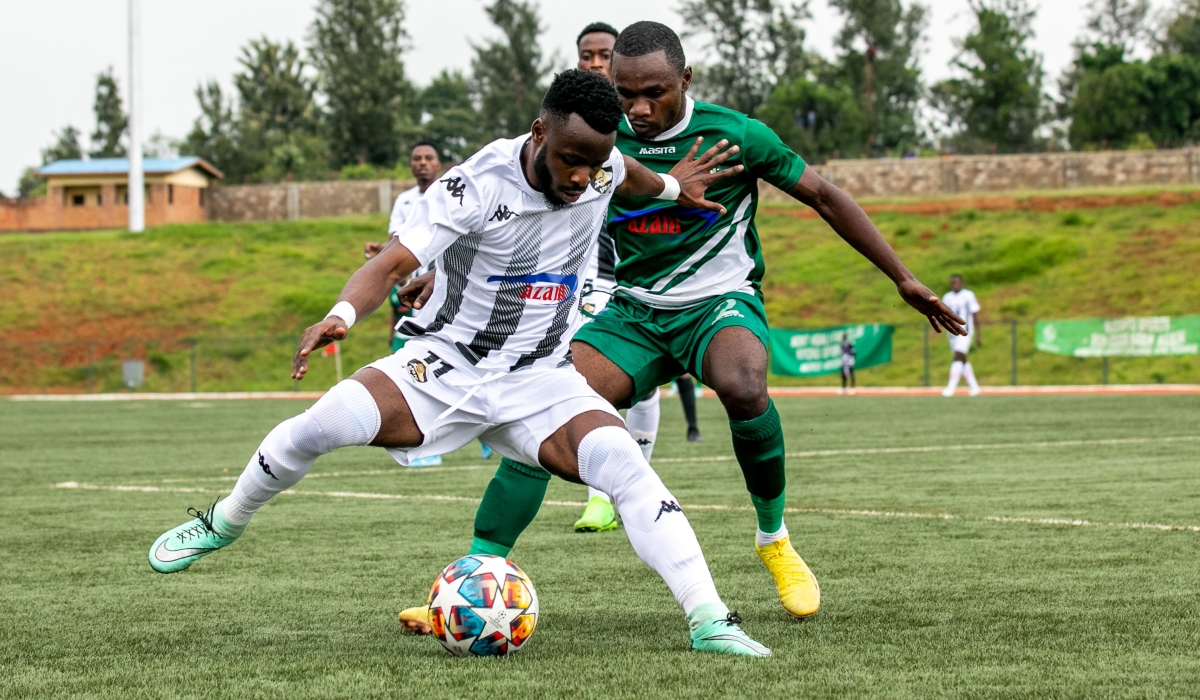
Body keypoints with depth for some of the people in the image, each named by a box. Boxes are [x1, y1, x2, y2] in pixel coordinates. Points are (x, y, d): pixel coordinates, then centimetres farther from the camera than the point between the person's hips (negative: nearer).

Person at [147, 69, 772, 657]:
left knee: (624, 464, -26)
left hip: (541, 382, 3)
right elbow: (392, 263, -30)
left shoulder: (601, 167, -6)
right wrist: (341, 317, -47)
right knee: (321, 424, -25)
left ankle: (709, 620, -27)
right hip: (444, 364, -3)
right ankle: (222, 524, 5)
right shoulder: (477, 187, -21)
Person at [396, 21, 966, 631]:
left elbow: (824, 198, 0)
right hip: (632, 313, 3)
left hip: (721, 302, -3)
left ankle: (775, 541, -13)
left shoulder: (732, 134, -10)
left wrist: (904, 280, 1)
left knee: (742, 387, -38)